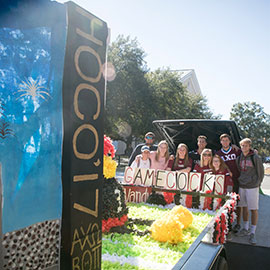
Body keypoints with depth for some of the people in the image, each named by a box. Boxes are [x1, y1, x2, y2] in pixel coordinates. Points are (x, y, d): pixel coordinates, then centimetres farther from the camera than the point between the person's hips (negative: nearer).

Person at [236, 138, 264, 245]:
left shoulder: (255, 158, -9)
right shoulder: (239, 158, 5)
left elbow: (260, 172, -2)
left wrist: (257, 183, -1)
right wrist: (240, 180, 11)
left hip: (252, 187, -5)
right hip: (242, 186, 5)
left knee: (254, 209, 0)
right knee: (244, 207, 13)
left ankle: (252, 233, 8)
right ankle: (245, 229, 27)